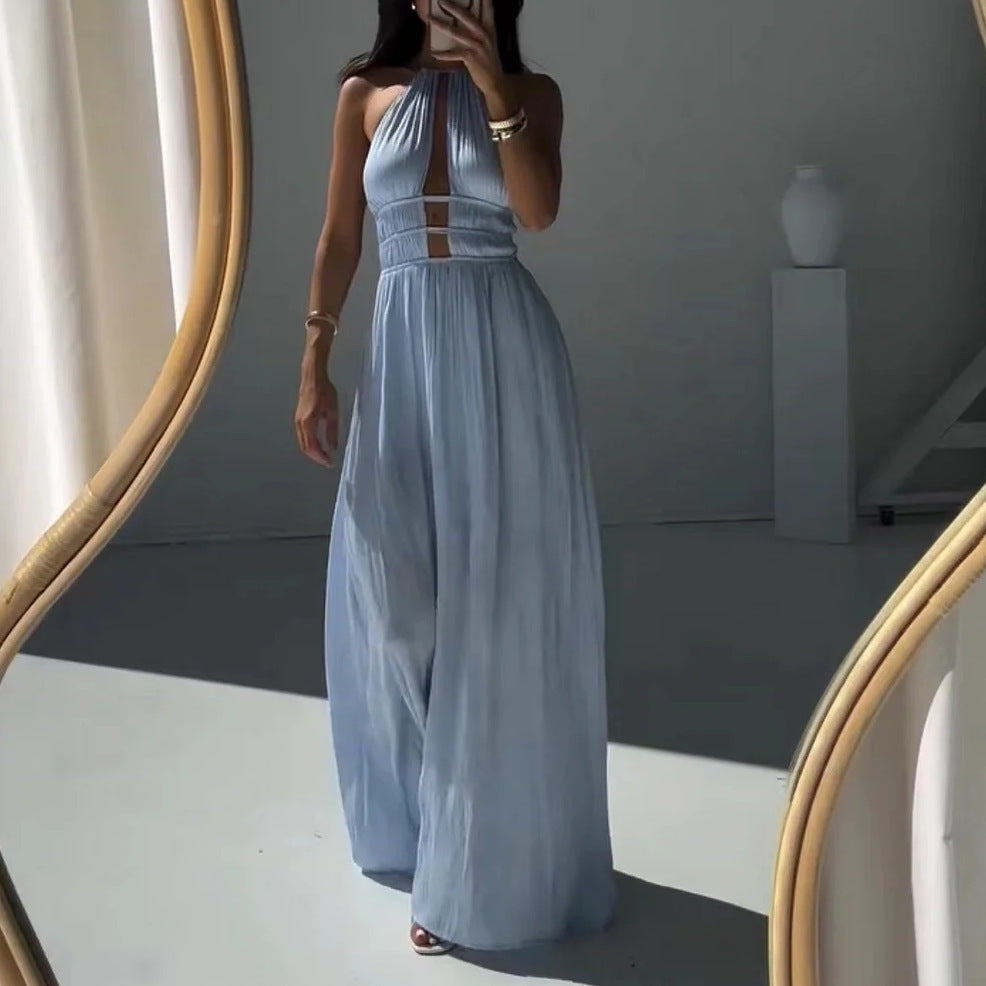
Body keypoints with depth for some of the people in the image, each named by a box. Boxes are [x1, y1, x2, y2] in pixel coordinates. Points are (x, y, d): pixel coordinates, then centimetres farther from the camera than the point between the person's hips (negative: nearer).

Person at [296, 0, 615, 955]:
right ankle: (424, 821, 30)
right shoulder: (365, 93, 7)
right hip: (405, 352, 2)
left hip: (505, 350, -2)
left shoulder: (530, 92, 3)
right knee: (395, 600, 6)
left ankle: (489, 853, 15)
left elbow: (539, 209, -13)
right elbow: (338, 238, 7)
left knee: (501, 601, 1)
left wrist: (490, 82, -16)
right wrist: (314, 365, 2)